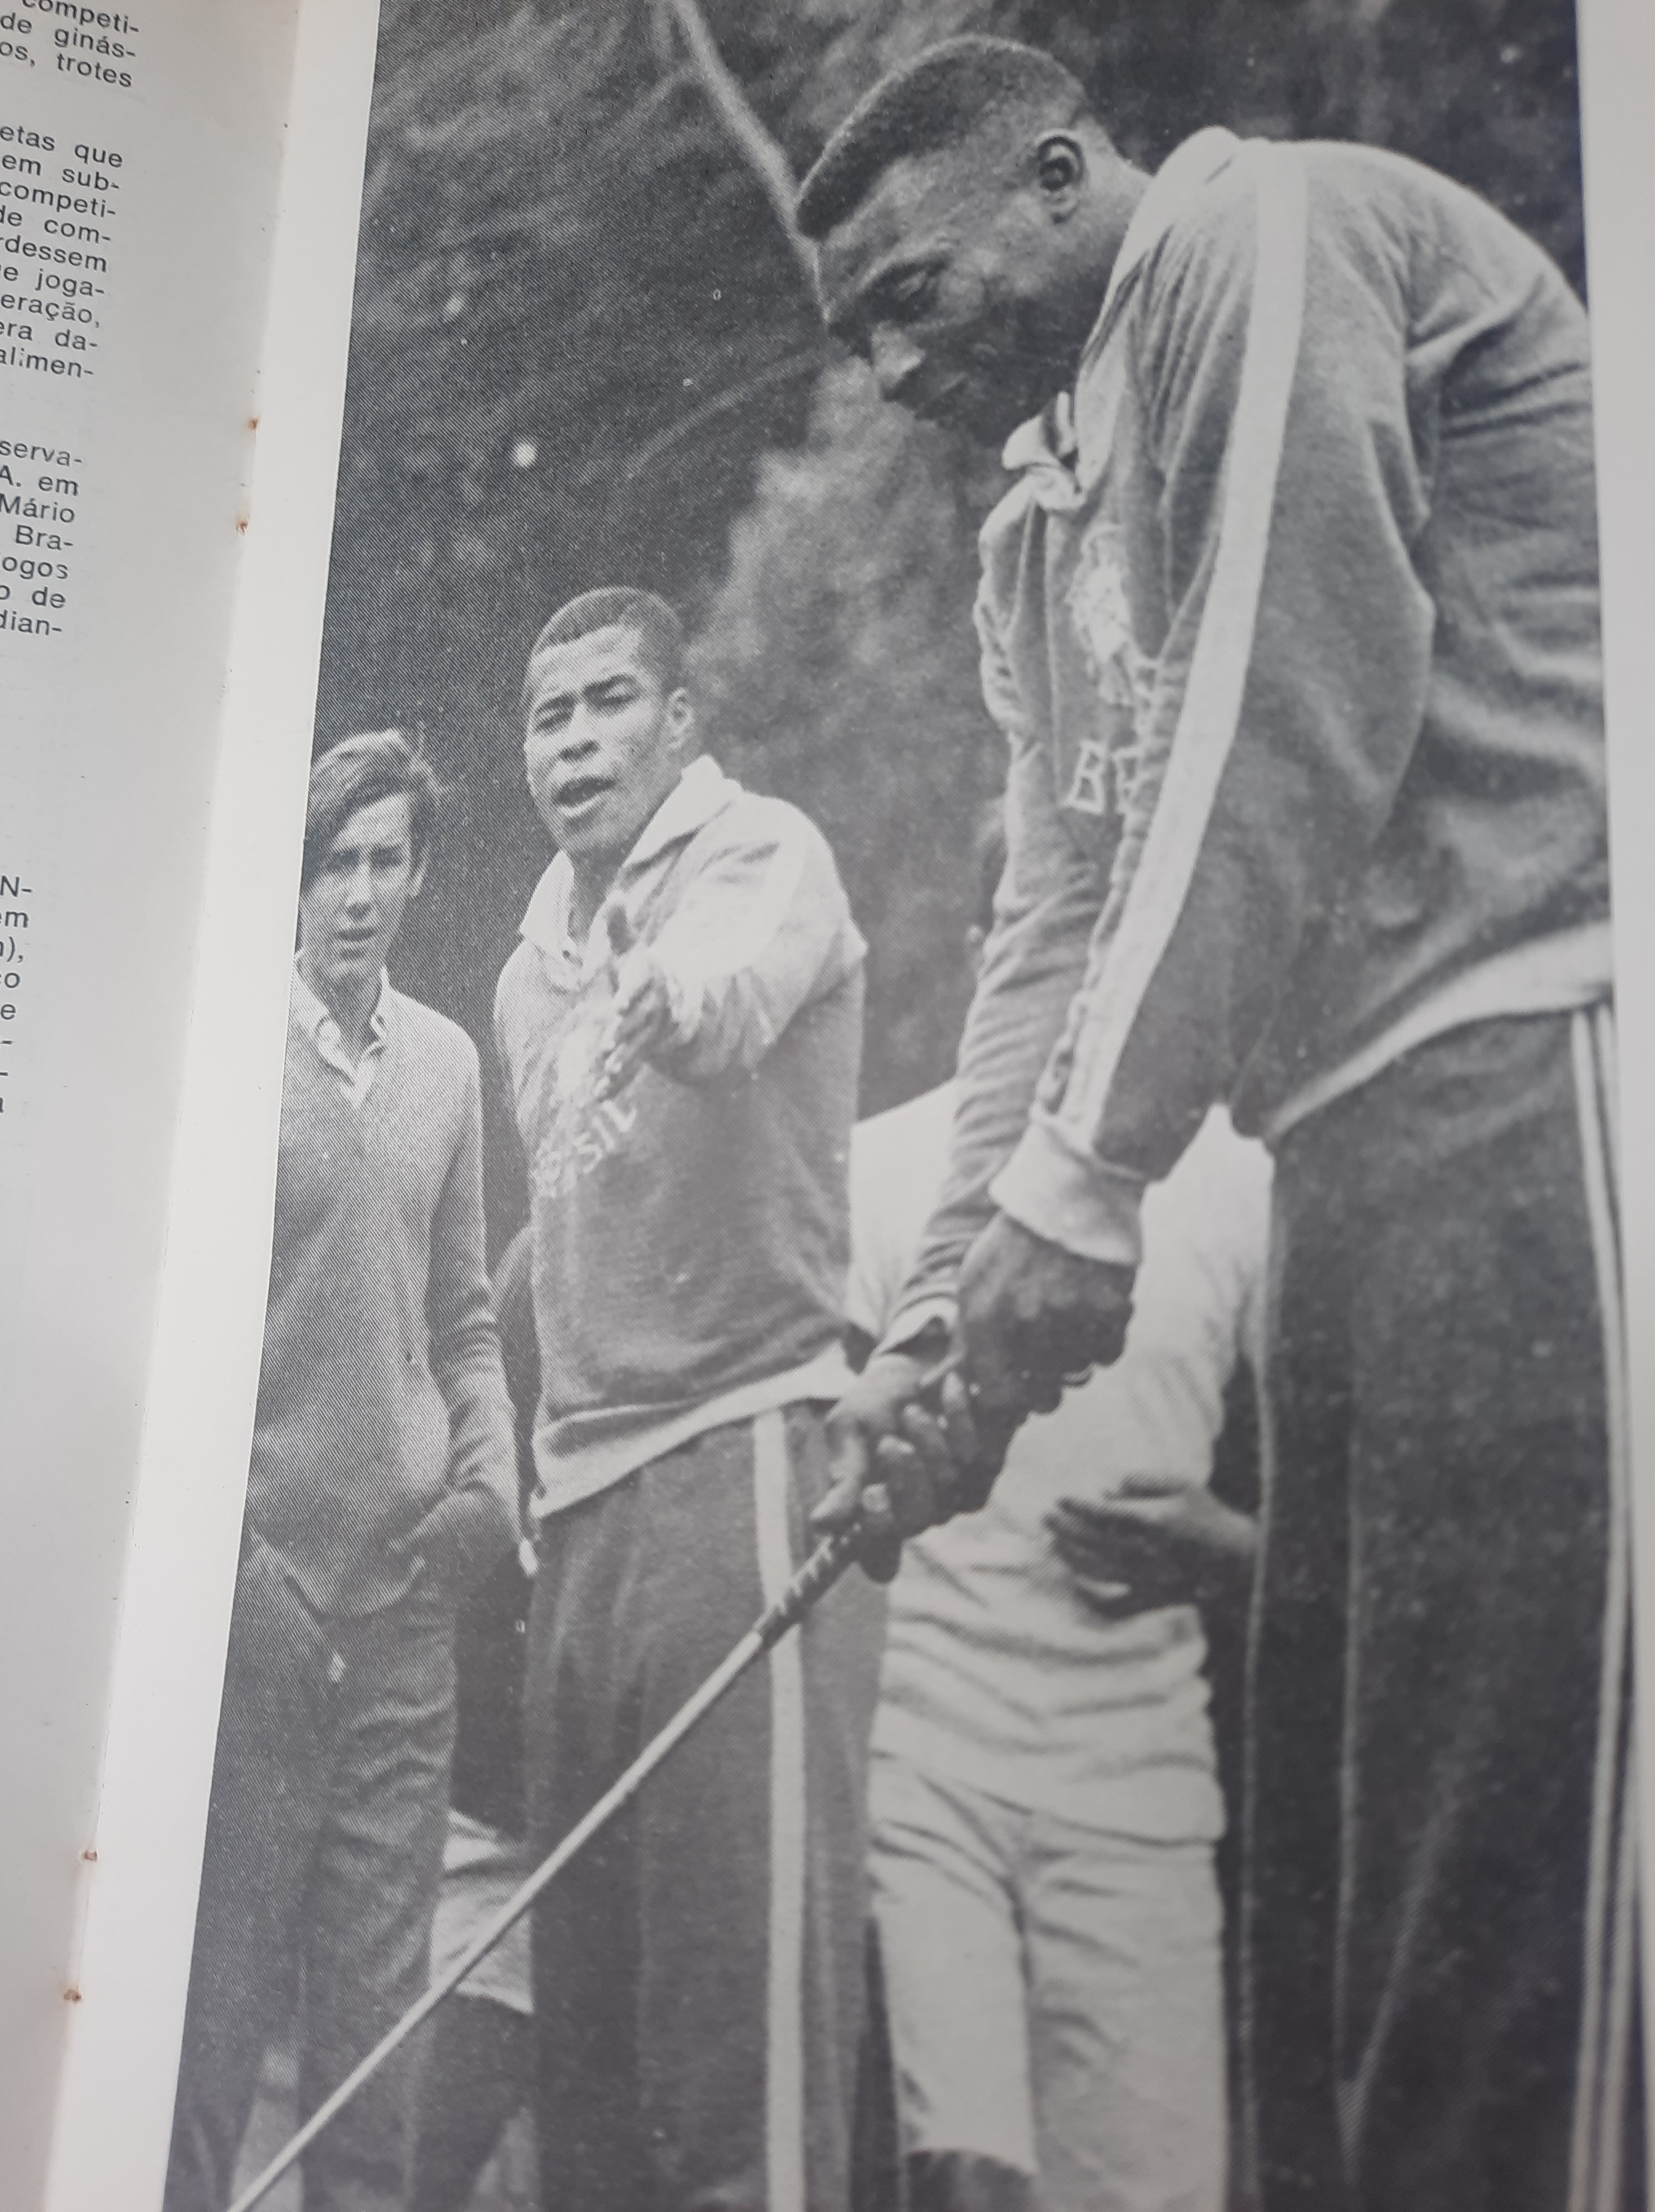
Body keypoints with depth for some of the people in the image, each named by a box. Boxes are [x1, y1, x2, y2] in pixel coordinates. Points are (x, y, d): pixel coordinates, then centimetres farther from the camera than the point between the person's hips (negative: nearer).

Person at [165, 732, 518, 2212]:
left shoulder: (448, 1060, 10)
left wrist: (490, 1476, 2)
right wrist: (225, 1538, -9)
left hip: (412, 1585, 4)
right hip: (255, 1583, -4)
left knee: (379, 1987, 13)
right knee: (223, 1976, 5)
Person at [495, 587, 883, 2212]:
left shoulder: (762, 855, -1)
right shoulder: (540, 952, 20)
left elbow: (736, 990, -26)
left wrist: (671, 996, -48)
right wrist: (526, 1460, 18)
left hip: (738, 1452, -7)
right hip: (580, 1489, 7)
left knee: (743, 1946, -8)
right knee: (580, 1972, 12)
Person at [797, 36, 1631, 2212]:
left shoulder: (1258, 234, 2)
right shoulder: (1037, 541, 26)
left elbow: (1295, 723, -12)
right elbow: (1053, 923, 18)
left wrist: (1079, 1195, -13)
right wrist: (946, 1305, 7)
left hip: (1529, 1070, -9)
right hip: (1356, 1140, 9)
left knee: (1502, 1902, -10)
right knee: (1327, 1850, 10)